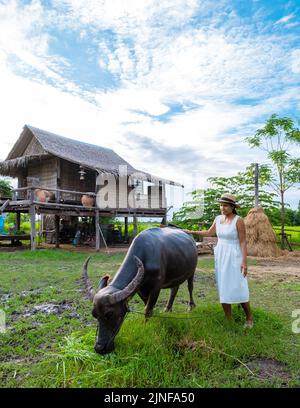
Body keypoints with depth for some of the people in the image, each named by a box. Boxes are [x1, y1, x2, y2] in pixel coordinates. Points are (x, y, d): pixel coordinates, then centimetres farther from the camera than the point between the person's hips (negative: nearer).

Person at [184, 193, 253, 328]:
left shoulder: (238, 220, -12)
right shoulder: (218, 218, 5)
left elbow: (243, 242, -12)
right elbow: (209, 233, 20)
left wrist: (244, 261, -17)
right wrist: (192, 232, 19)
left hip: (234, 258, -5)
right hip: (220, 257, 6)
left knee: (239, 289, -2)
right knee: (223, 289, 8)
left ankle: (249, 317, 23)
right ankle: (228, 320, 20)